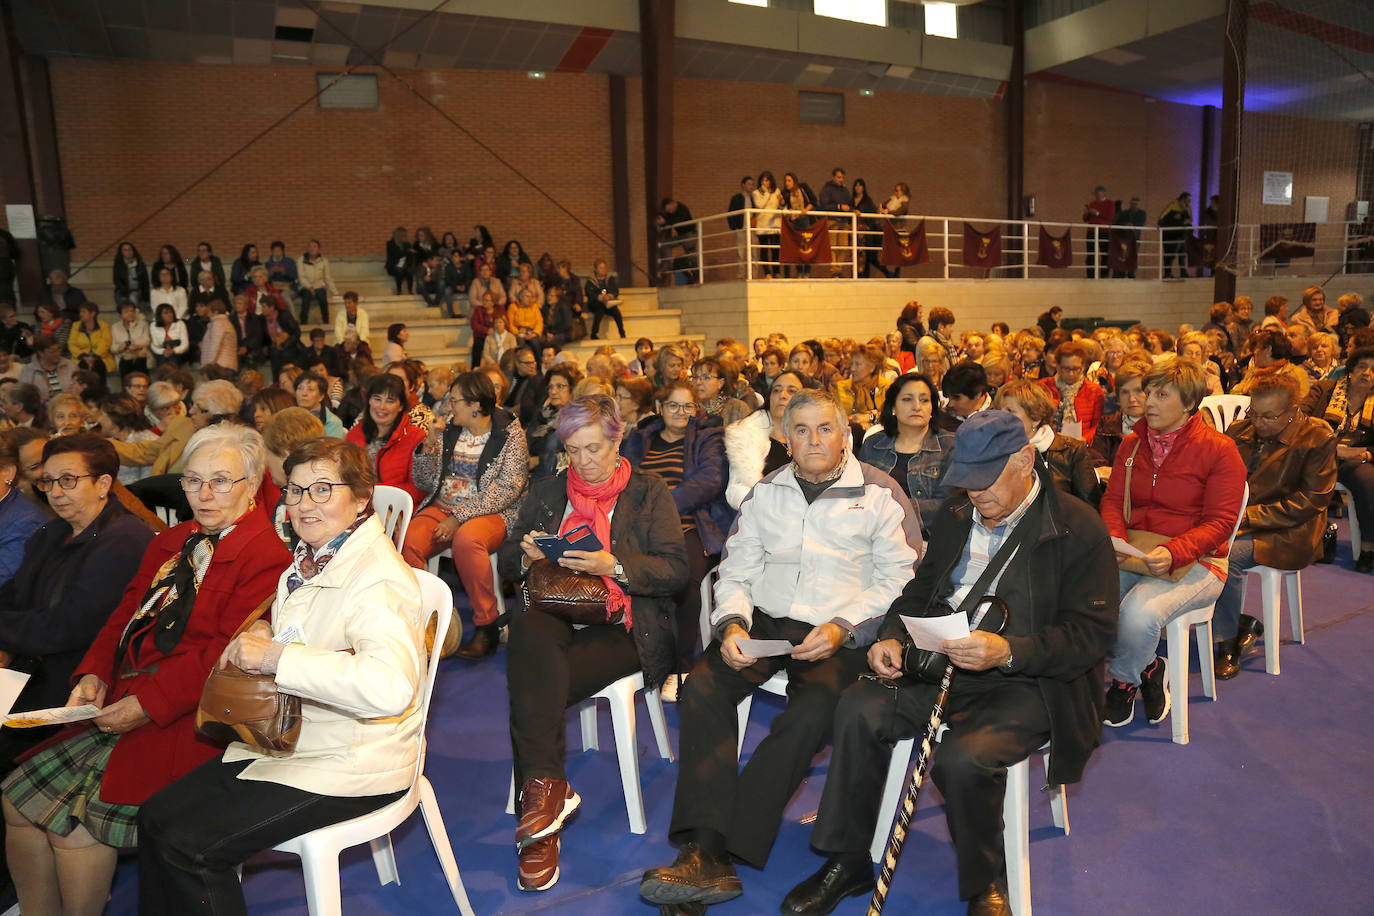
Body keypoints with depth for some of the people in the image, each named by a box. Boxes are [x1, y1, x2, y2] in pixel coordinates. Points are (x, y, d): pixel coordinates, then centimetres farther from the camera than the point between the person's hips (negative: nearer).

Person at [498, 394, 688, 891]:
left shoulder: (649, 494, 9)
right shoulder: (546, 492, 20)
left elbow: (675, 571, -2)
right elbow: (506, 563, 19)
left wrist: (614, 566, -17)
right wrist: (526, 555, -5)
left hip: (621, 628, -3)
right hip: (555, 614, 3)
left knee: (532, 683, -30)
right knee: (527, 629, -35)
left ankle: (539, 790, -19)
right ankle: (546, 785, -34)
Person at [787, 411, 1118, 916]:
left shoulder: (1078, 528, -6)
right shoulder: (955, 516, 13)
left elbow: (1091, 633, -11)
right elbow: (920, 590, 21)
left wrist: (1007, 651, -26)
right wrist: (893, 636, 0)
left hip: (1027, 681, -5)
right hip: (941, 664, 6)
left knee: (962, 759, -32)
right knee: (858, 710, -19)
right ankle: (848, 862, -2)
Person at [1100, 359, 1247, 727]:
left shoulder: (1219, 449, -5)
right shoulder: (1132, 444, 10)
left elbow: (1219, 522, -9)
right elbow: (1113, 500, 10)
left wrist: (1173, 553, -26)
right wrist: (1115, 538, -13)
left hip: (1195, 562, -4)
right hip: (1132, 555, 5)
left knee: (1139, 614, -33)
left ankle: (1123, 680, 2)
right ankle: (1147, 670, 1)